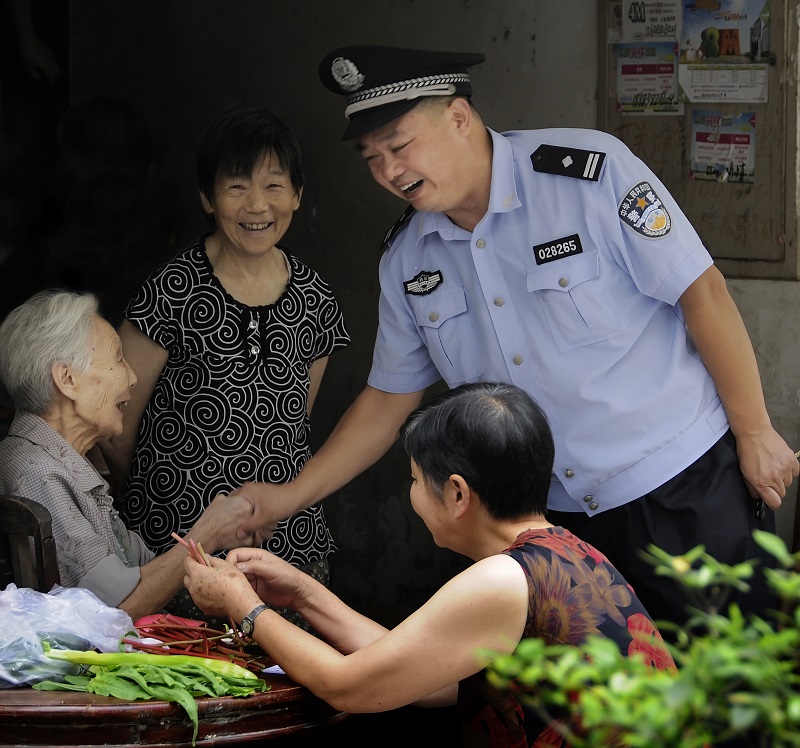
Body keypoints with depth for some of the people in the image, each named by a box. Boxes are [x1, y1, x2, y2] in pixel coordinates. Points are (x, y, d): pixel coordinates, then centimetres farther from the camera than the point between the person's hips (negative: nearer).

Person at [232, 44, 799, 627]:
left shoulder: (591, 170, -14)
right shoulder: (406, 260, 3)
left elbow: (701, 292, -11)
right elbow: (389, 399, 12)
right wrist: (289, 496, 4)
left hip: (685, 485, -4)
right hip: (559, 515, 5)